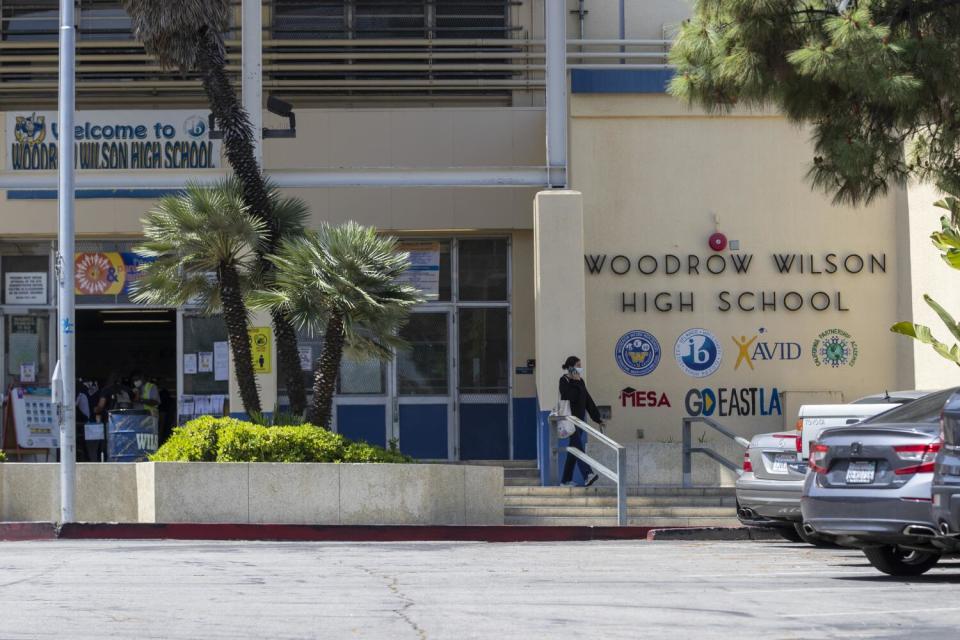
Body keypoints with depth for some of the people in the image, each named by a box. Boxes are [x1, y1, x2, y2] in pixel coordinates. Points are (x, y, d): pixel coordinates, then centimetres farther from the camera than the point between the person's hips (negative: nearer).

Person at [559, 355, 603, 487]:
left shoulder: (580, 382, 16)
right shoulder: (564, 381, -7)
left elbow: (588, 401, 17)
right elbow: (570, 397, -21)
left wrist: (597, 419, 16)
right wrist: (576, 383, -13)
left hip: (579, 419, 8)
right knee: (578, 448, -18)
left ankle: (566, 480, 13)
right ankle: (587, 475, -31)